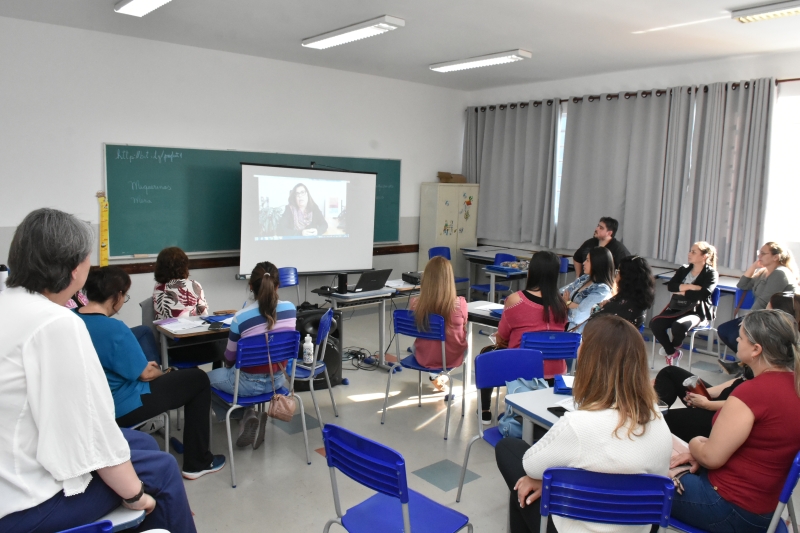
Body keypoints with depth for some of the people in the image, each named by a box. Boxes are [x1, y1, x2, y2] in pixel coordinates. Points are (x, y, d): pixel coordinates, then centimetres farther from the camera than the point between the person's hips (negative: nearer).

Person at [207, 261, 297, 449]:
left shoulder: (241, 317, -20)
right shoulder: (290, 309, -9)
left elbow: (230, 358, -5)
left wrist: (228, 364, 18)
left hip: (250, 383, -5)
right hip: (278, 378, 5)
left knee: (208, 378, 24)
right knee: (228, 371, 34)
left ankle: (247, 415, 8)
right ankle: (249, 418, 17)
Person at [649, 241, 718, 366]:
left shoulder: (711, 273, 0)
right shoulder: (683, 269, 13)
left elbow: (704, 294, -18)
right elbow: (670, 286, -3)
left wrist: (682, 291, -9)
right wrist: (690, 287, -15)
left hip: (697, 311, -5)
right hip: (677, 308, 5)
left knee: (679, 326, -36)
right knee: (655, 323, -23)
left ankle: (673, 348, 2)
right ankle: (672, 353, 2)